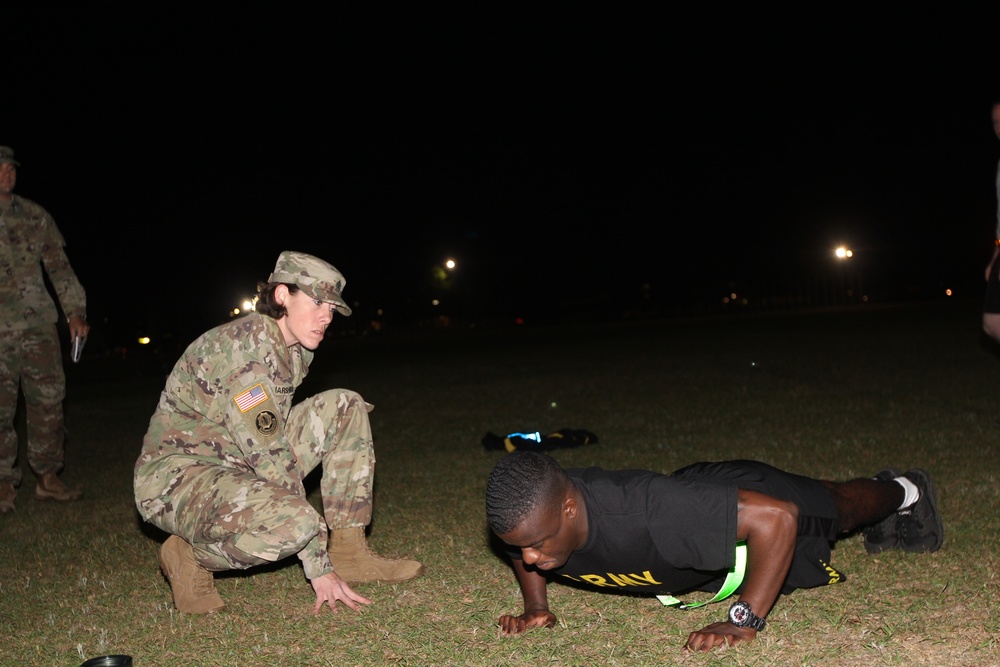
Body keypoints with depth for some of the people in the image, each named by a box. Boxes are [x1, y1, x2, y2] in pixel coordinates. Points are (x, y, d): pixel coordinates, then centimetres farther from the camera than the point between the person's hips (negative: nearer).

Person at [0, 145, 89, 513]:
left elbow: (59, 267, 13)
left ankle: (48, 478, 11)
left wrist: (75, 311, 6)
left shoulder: (35, 217, 13)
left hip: (39, 324, 3)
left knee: (48, 402, 2)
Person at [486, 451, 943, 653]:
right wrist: (534, 605, -15)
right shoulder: (536, 512, -31)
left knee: (837, 509, 28)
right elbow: (522, 546, -3)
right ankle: (884, 522, 67)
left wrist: (744, 622, -44)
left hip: (747, 503, -6)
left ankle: (904, 491, 62)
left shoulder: (645, 512, -51)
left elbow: (775, 516, -46)